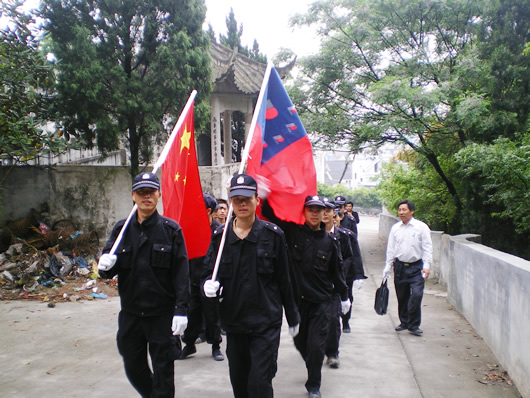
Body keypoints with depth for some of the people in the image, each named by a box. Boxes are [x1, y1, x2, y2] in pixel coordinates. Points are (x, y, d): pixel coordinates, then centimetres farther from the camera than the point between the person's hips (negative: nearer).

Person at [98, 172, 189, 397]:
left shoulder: (171, 229, -6)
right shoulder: (122, 229, 4)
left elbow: (181, 274, -8)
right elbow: (108, 268, 5)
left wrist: (181, 310, -14)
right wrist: (105, 266, -19)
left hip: (162, 313, -4)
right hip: (130, 313, 4)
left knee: (163, 371, 6)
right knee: (133, 368, 18)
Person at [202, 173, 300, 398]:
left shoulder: (273, 234, -6)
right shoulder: (220, 236, 1)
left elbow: (284, 279, 0)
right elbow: (210, 271, 7)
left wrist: (292, 318, 6)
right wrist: (209, 284, -18)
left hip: (266, 322, -3)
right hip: (233, 321, 4)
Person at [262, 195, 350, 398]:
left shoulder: (330, 241, -2)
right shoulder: (293, 231, -4)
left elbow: (336, 272, 7)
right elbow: (270, 214, -6)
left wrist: (344, 296, 15)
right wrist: (266, 197, -25)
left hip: (321, 300, -1)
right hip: (296, 297, 2)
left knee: (316, 344, -2)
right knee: (300, 341, 16)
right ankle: (314, 369, 45)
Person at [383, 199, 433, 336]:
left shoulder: (421, 227, -3)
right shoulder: (395, 228, 7)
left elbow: (427, 248, -3)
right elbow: (390, 249, 11)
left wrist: (426, 266, -12)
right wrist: (387, 268, 9)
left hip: (416, 266, -3)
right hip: (399, 266, 3)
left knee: (416, 294, -13)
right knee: (402, 296, 10)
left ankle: (413, 325, 2)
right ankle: (404, 322, 27)